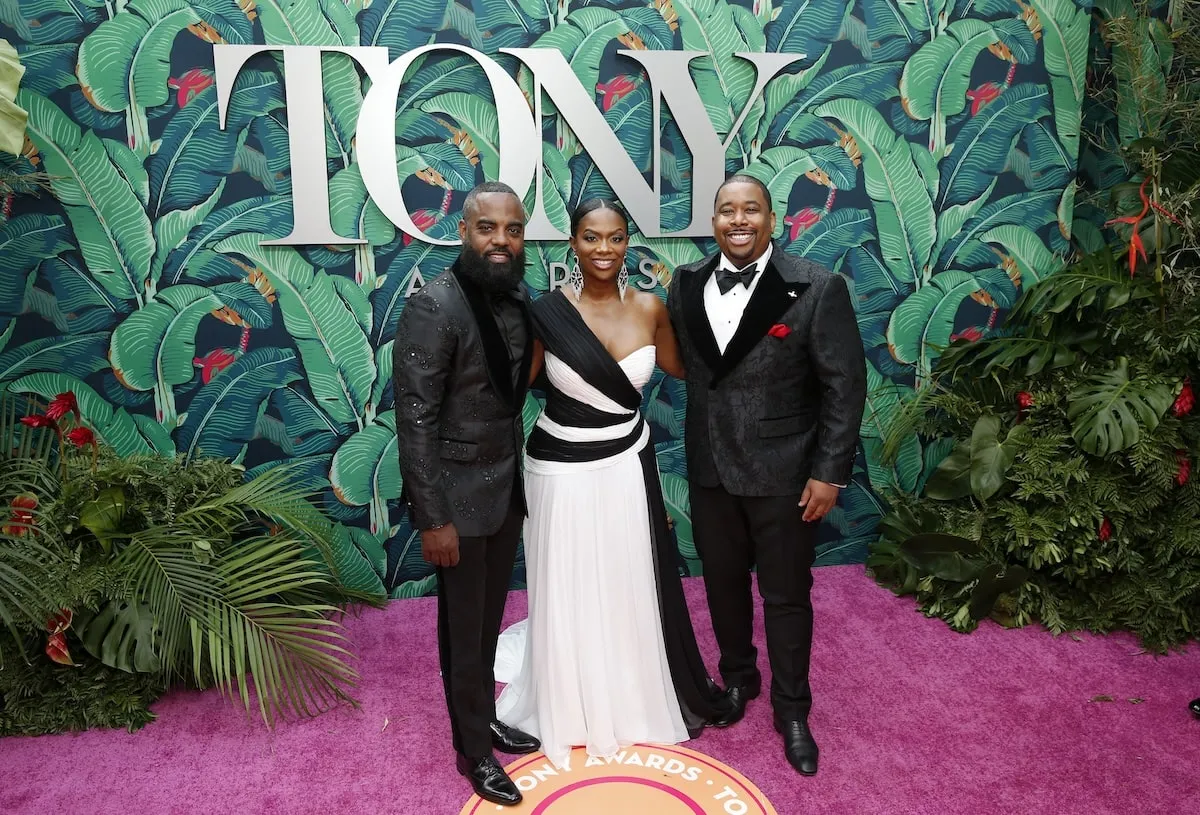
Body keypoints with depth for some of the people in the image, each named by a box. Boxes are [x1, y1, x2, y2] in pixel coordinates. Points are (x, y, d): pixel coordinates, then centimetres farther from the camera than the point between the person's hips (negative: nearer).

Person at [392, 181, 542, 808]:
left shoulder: (518, 299, 0)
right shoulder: (434, 307, -20)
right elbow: (415, 420, -19)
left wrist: (524, 474, 10)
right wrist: (432, 518, -17)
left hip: (508, 485, 6)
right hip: (459, 494, -6)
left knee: (490, 619, 20)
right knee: (464, 629, 11)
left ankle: (485, 718, 42)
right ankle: (474, 750, 32)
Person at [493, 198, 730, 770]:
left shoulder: (649, 308, -5)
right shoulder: (547, 312, -14)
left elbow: (679, 366, 11)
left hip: (627, 466, 3)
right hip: (563, 471, -3)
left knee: (632, 592, 18)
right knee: (570, 596, 12)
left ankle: (638, 700, 45)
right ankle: (572, 710, 38)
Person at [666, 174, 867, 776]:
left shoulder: (817, 288, -13)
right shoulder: (687, 284, -1)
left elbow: (845, 386, -11)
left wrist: (830, 472, -12)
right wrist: (700, 440, 4)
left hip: (784, 473, -3)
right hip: (709, 468, 4)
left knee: (786, 597, 11)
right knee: (723, 584, 20)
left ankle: (791, 710, 33)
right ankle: (738, 677, 45)